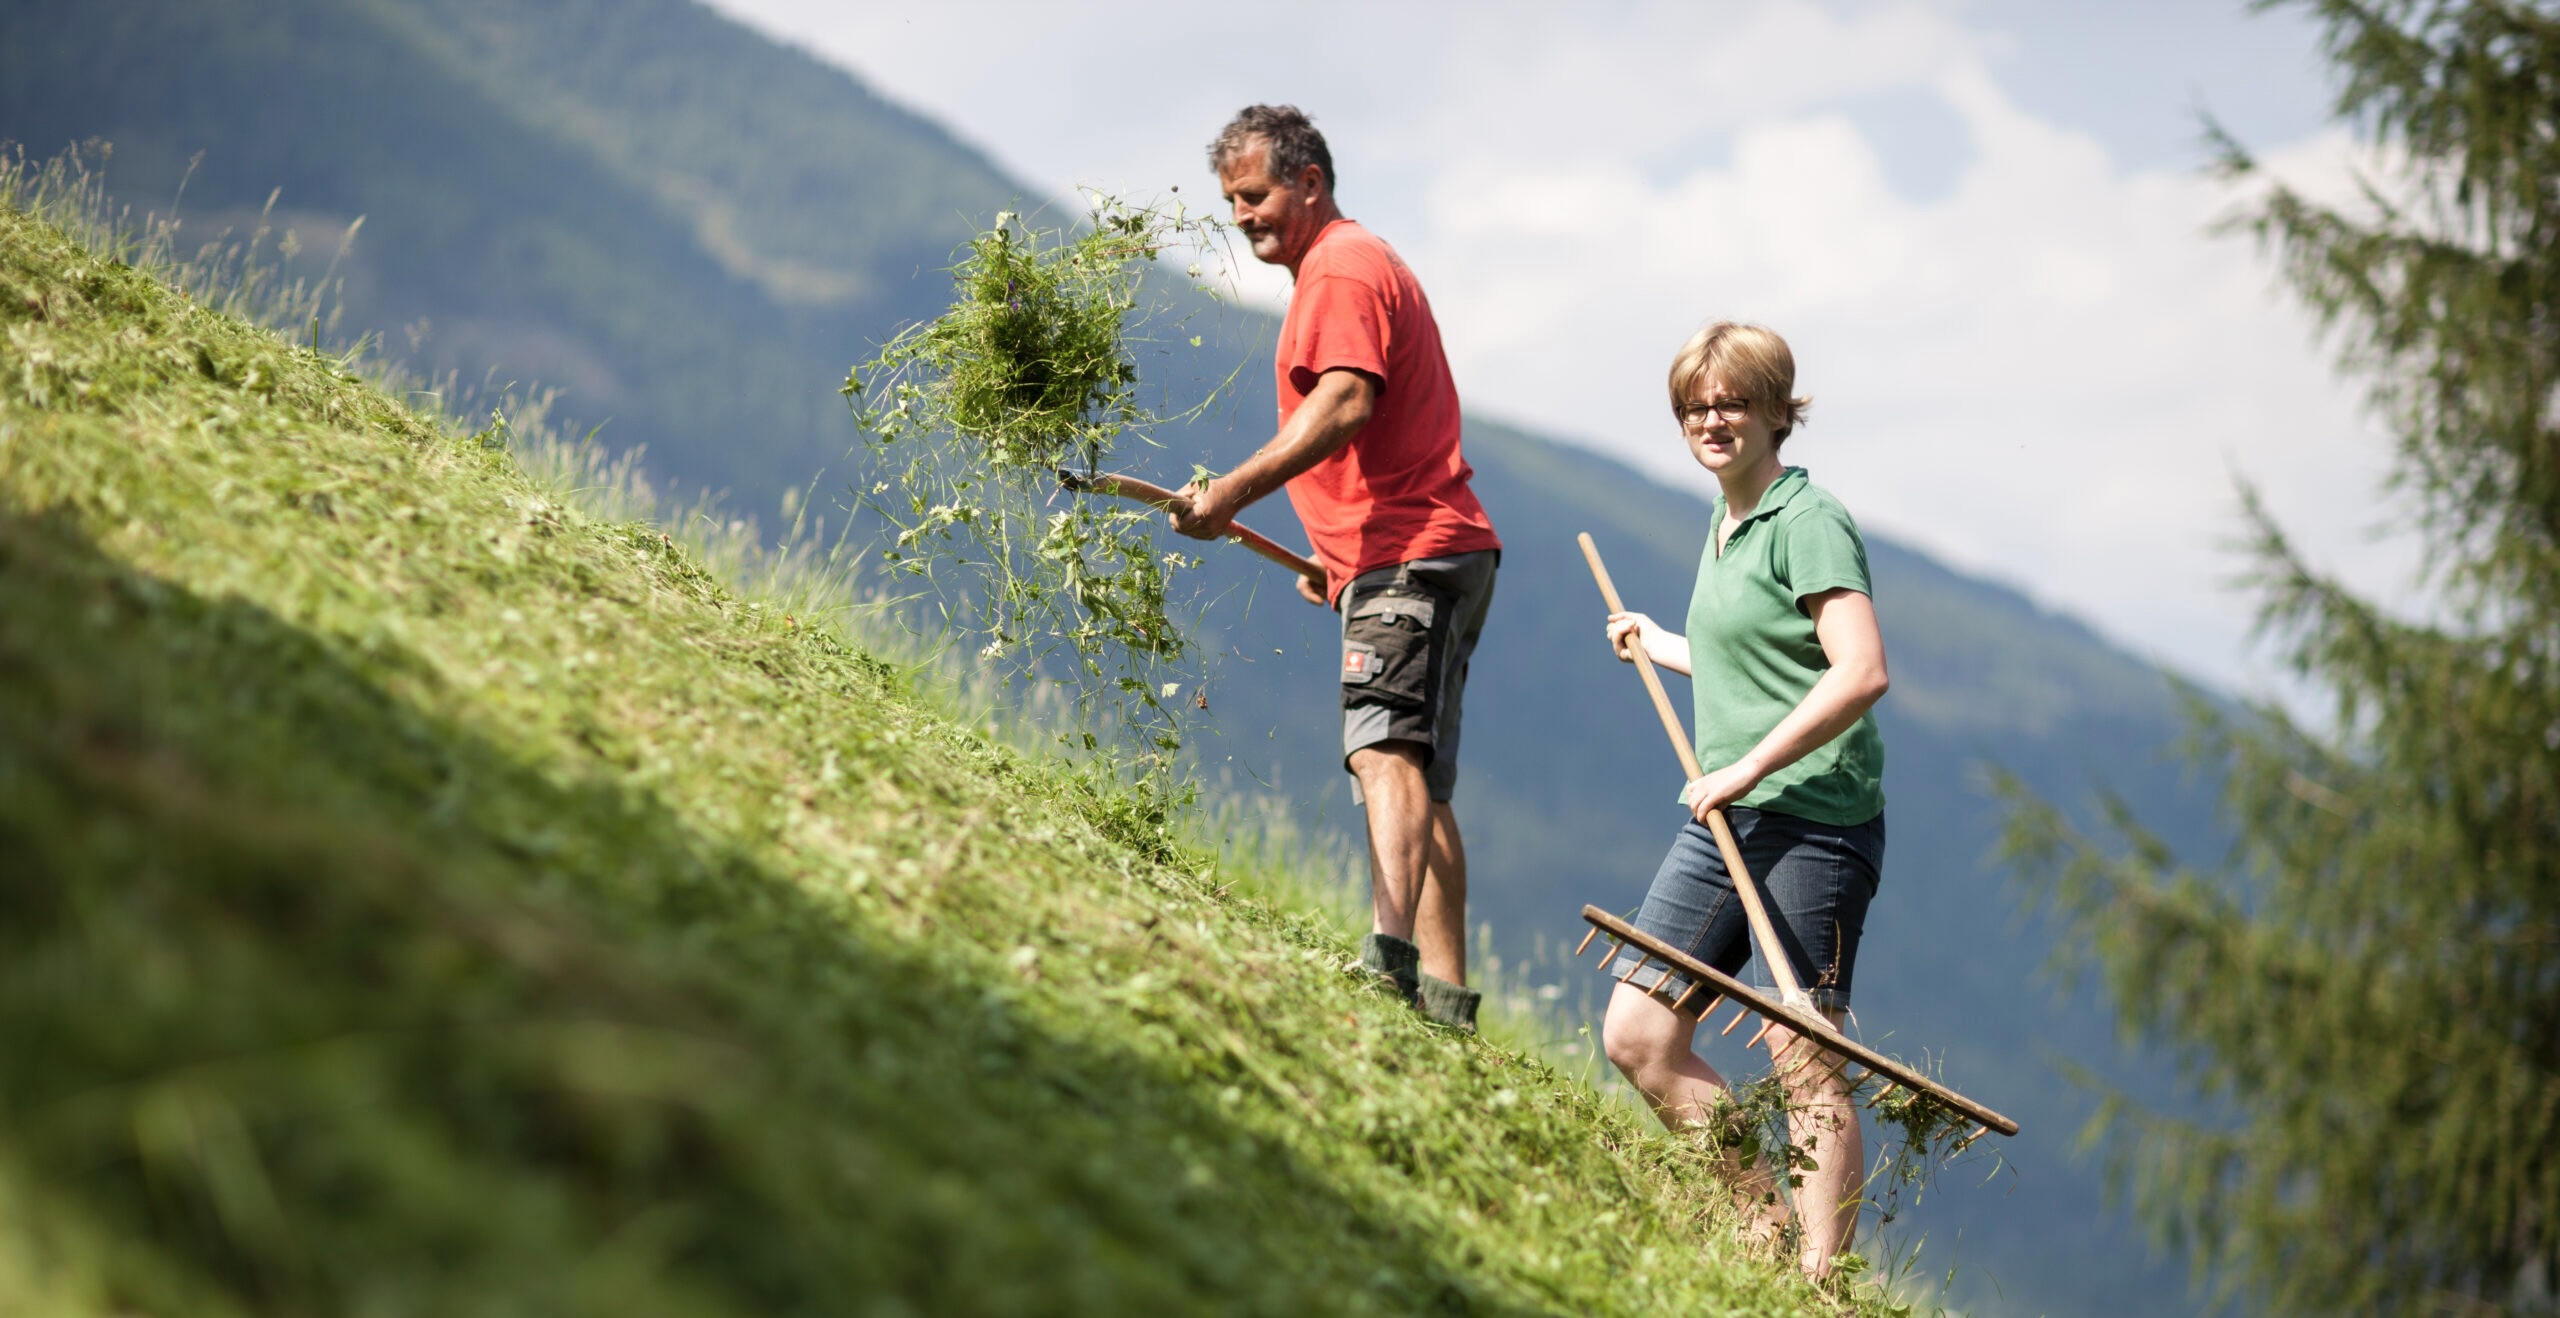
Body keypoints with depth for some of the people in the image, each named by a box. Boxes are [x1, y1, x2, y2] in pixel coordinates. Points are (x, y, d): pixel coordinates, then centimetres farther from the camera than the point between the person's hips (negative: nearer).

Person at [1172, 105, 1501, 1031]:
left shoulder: (1341, 270, -7)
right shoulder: (1358, 264, 27)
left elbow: (1345, 404, -24)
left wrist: (1235, 491, -29)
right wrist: (1336, 555, 32)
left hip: (1408, 560, -11)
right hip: (1424, 551, 11)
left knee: (1385, 751, -27)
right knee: (1417, 780, 11)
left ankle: (1391, 948, -43)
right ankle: (1443, 992, 11)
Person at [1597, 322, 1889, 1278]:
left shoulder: (1807, 522, -10)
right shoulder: (1725, 525, 17)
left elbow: (1861, 673, -22)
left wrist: (1745, 769, -22)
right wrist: (1662, 647, 37)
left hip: (1812, 820, -9)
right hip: (1726, 820, 9)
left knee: (1803, 1063, -7)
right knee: (1637, 1036, 4)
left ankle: (1819, 1279, -2)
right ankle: (1766, 1225, 14)